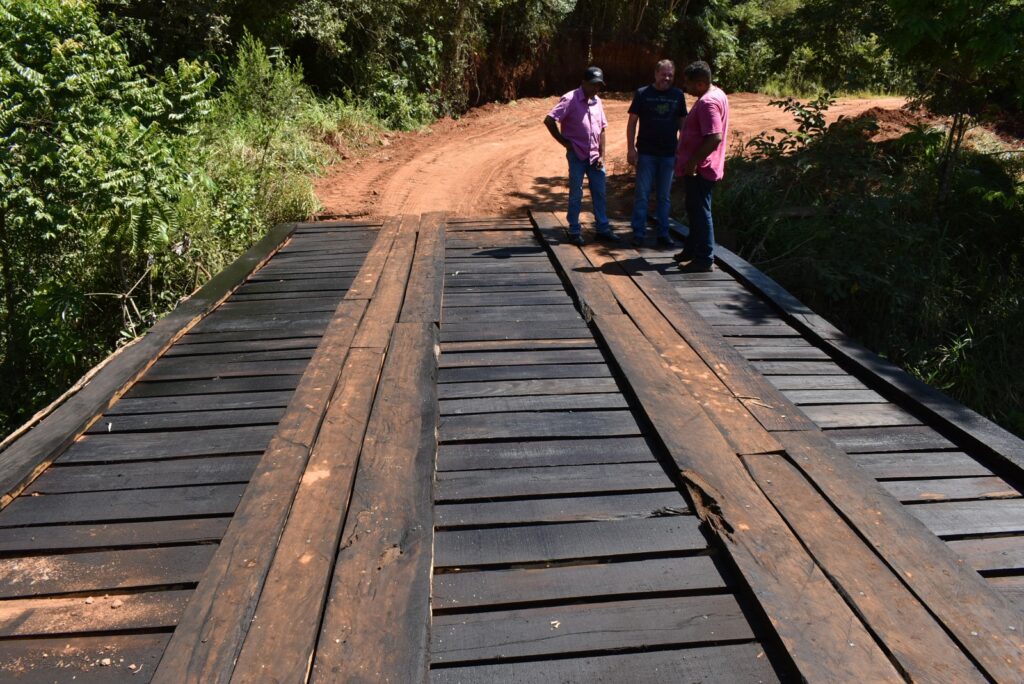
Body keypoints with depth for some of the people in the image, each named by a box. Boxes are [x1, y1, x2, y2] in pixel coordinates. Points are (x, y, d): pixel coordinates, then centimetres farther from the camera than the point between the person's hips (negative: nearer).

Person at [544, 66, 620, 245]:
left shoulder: (597, 102, 10)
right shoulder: (570, 99, -10)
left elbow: (602, 129, 14)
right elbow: (549, 120, -17)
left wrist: (602, 155, 5)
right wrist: (564, 141, -11)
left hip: (595, 156, 6)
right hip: (577, 155, -6)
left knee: (600, 194, 8)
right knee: (576, 194, 1)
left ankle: (603, 229, 17)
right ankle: (574, 231, 10)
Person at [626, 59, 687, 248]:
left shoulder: (678, 95, 6)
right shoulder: (642, 94, -1)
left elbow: (682, 123, 11)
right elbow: (632, 122, 0)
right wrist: (631, 148, -8)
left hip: (668, 154, 2)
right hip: (646, 153, -2)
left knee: (664, 196, 8)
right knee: (642, 194, 1)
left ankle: (663, 234, 15)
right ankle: (638, 233, 8)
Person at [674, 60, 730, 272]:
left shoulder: (708, 102, -21)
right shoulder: (716, 94, 12)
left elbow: (715, 138, -30)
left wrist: (693, 161, -24)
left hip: (700, 169, -11)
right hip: (699, 167, 11)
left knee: (700, 211, -3)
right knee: (694, 209, 20)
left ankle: (704, 259, 4)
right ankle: (692, 249, 33)